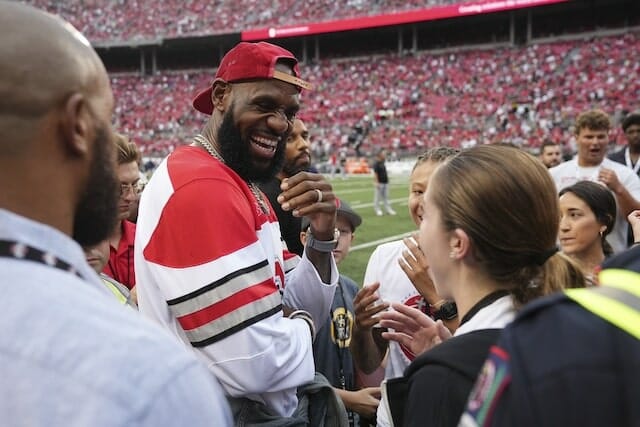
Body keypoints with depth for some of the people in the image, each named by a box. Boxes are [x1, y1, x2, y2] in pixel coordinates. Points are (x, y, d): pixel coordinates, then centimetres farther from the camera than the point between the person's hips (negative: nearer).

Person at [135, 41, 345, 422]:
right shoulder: (201, 189, -23)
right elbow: (254, 363, -29)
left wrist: (321, 238, -7)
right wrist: (302, 326, -9)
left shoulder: (246, 191, 8)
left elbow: (301, 310, 8)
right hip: (227, 415, -9)